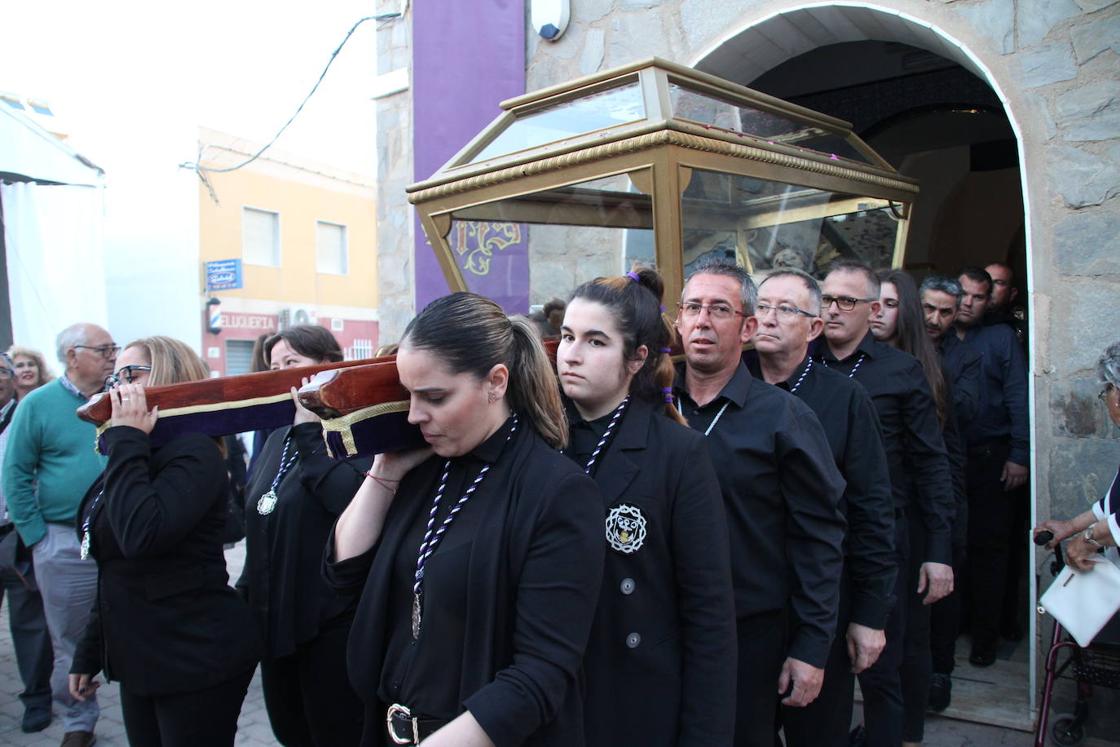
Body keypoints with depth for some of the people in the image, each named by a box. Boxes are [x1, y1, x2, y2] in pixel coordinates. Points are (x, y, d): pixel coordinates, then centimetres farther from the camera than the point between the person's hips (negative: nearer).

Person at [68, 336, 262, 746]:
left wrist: (127, 440, -23)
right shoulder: (137, 457, 11)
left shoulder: (193, 451, -16)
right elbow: (116, 570, 17)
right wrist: (89, 652, 20)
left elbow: (140, 535, -33)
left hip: (197, 659, -9)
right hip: (140, 657, 9)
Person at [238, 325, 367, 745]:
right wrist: (247, 594, 18)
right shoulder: (278, 439, 12)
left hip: (333, 623, -8)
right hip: (275, 621, 8)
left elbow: (352, 501, -32)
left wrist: (311, 429, -27)